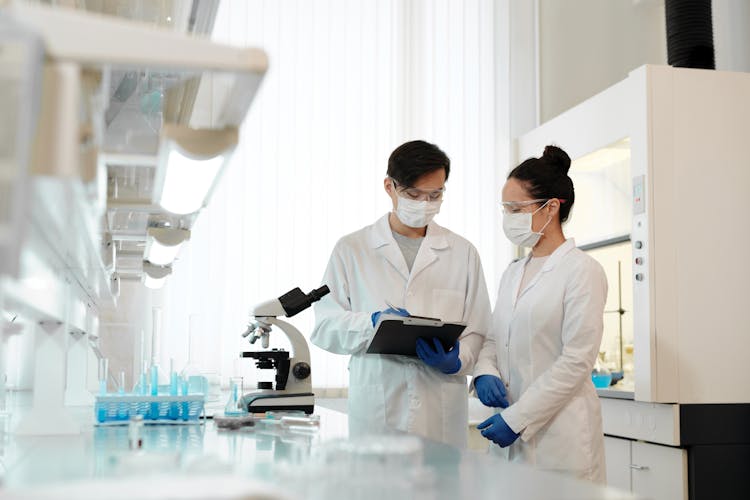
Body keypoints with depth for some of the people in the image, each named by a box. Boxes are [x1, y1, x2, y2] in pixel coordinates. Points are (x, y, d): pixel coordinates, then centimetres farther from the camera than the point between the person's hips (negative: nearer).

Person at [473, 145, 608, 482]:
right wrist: (484, 372, -6)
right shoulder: (512, 274, 14)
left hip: (559, 434, -6)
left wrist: (517, 419, -16)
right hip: (511, 432, 6)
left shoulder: (582, 271, -8)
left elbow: (577, 362, -13)